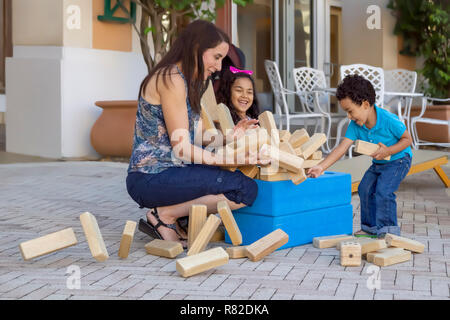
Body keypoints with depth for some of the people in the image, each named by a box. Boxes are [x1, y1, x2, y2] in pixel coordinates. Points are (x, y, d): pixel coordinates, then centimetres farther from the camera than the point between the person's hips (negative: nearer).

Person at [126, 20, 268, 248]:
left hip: (162, 173, 10)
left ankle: (165, 215, 8)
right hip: (151, 178, -10)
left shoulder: (185, 81, 18)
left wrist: (229, 137, 2)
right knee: (246, 189, -20)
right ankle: (165, 215, -7)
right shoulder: (171, 79, -13)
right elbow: (181, 148, -18)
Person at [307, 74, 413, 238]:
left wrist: (388, 151, -32)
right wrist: (321, 167, -29)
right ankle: (371, 227, 20)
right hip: (378, 163, 7)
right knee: (365, 189, 4)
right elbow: (341, 148, -19)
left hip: (398, 159, -7)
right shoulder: (355, 125, -14)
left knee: (383, 191, -20)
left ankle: (388, 230, -7)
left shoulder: (389, 120, -31)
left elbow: (407, 139, -18)